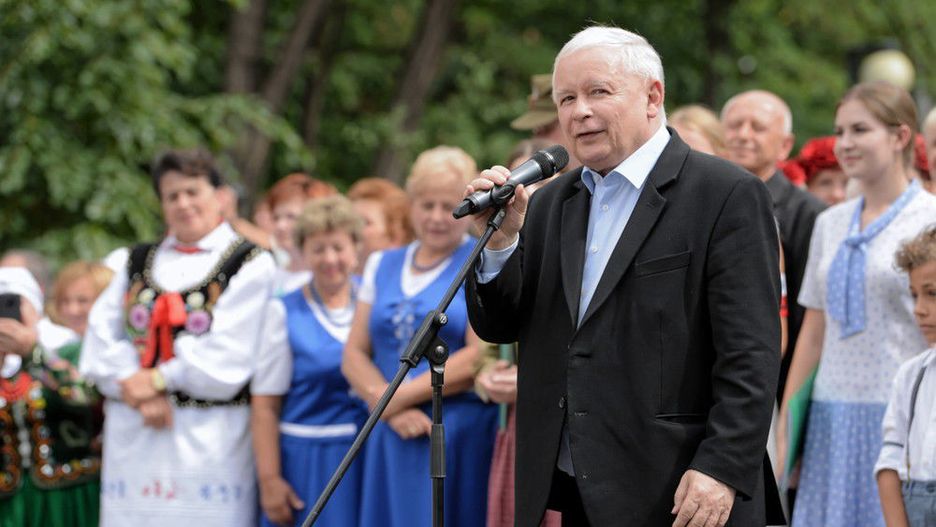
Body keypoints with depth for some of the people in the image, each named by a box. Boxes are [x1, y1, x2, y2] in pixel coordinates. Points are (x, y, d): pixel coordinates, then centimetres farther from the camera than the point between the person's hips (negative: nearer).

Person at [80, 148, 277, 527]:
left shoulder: (249, 264, 2)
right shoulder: (139, 263, 18)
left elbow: (228, 354, -9)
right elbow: (101, 339, 6)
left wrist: (158, 380, -6)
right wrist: (136, 388, -10)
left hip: (209, 438, -4)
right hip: (135, 436, 4)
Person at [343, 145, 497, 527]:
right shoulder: (383, 266, 16)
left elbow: (479, 357, -11)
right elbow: (354, 355, 11)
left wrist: (400, 397, -9)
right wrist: (389, 408, -8)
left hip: (460, 437, -5)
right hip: (392, 438, 5)